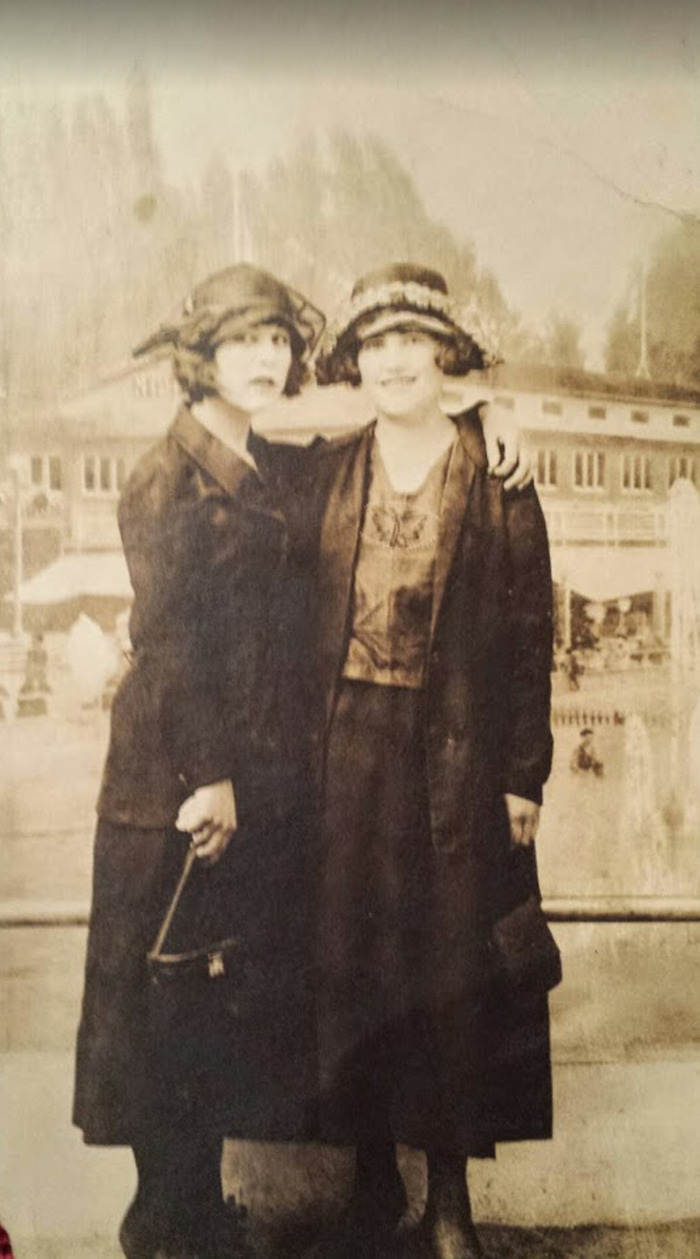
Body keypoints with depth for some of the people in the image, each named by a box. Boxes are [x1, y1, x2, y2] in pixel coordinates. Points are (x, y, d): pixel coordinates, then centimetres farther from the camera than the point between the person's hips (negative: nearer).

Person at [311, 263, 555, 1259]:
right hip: (347, 752, 2)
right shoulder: (330, 473, 7)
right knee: (350, 962, 8)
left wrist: (524, 774, -6)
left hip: (459, 755, -2)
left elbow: (531, 629, -2)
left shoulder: (499, 477, 0)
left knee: (455, 970, 5)